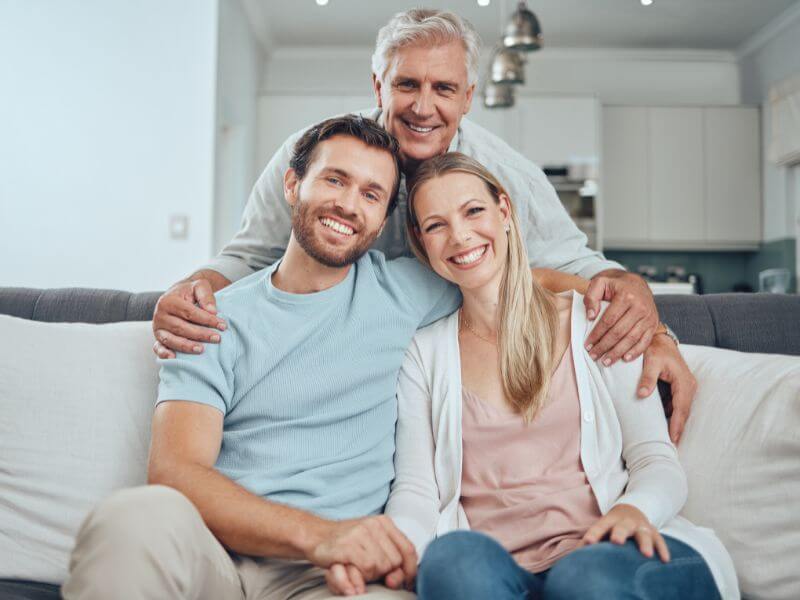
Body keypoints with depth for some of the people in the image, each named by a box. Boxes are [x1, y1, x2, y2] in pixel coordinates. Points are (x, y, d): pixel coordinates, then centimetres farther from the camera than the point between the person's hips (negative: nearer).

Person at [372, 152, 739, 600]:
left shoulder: (596, 321, 9)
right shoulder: (423, 353, 13)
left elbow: (659, 461, 6)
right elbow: (415, 489, 5)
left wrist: (635, 508, -17)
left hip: (601, 550, 0)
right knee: (452, 556, -35)